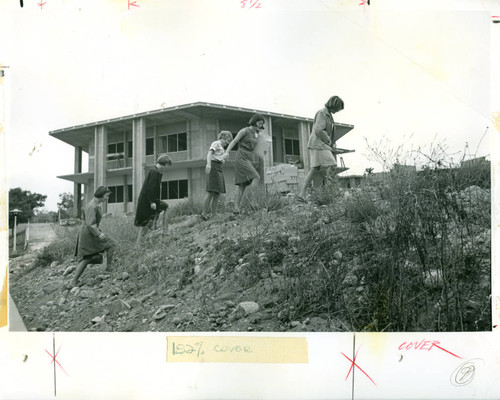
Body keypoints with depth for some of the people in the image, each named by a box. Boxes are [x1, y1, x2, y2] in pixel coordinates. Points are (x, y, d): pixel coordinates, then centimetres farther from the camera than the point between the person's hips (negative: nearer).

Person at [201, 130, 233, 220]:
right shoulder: (216, 143, 1)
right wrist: (208, 164, -28)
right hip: (214, 166, -10)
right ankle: (204, 213, -16)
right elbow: (210, 153, -15)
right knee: (212, 192, -16)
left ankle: (214, 214, 5)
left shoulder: (221, 147, 29)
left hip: (219, 169, 10)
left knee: (217, 193, 5)